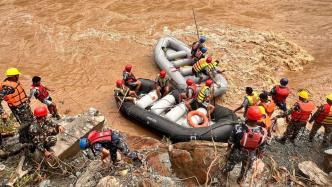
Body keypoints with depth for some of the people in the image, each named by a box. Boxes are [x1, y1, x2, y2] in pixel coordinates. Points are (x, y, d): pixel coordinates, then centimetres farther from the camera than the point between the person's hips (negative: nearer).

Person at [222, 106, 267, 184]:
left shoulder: (238, 128, -36)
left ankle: (225, 170, 63)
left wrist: (229, 146, 7)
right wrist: (261, 153, 10)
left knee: (231, 162, 33)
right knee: (245, 169, 32)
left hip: (237, 152, -1)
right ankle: (241, 179, 59)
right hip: (250, 155, 1)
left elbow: (231, 140, -17)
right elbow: (262, 146, -13)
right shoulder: (262, 132, -32)